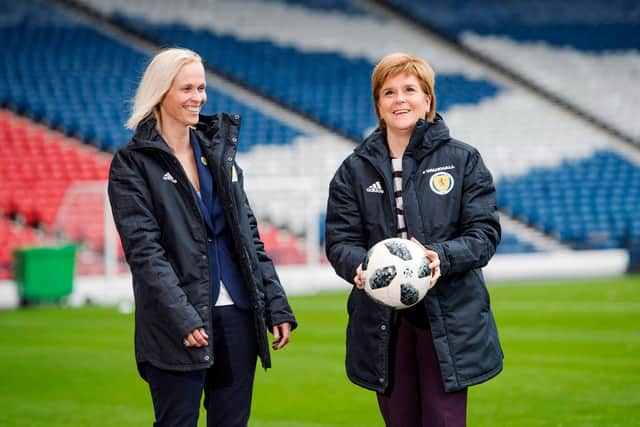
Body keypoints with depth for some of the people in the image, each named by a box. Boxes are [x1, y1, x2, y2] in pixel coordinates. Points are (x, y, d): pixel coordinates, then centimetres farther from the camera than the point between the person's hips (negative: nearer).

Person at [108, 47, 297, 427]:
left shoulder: (220, 151, 14)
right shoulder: (132, 163, -3)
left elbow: (249, 235, 15)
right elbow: (143, 248, -11)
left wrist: (277, 306, 7)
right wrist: (183, 318, -20)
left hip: (238, 313, 5)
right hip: (178, 325, -5)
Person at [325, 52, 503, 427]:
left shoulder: (464, 160, 4)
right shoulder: (355, 169, 9)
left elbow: (485, 233, -2)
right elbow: (339, 240, 2)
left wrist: (443, 257, -22)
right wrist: (360, 266, -22)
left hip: (449, 321, -2)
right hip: (382, 323, 2)